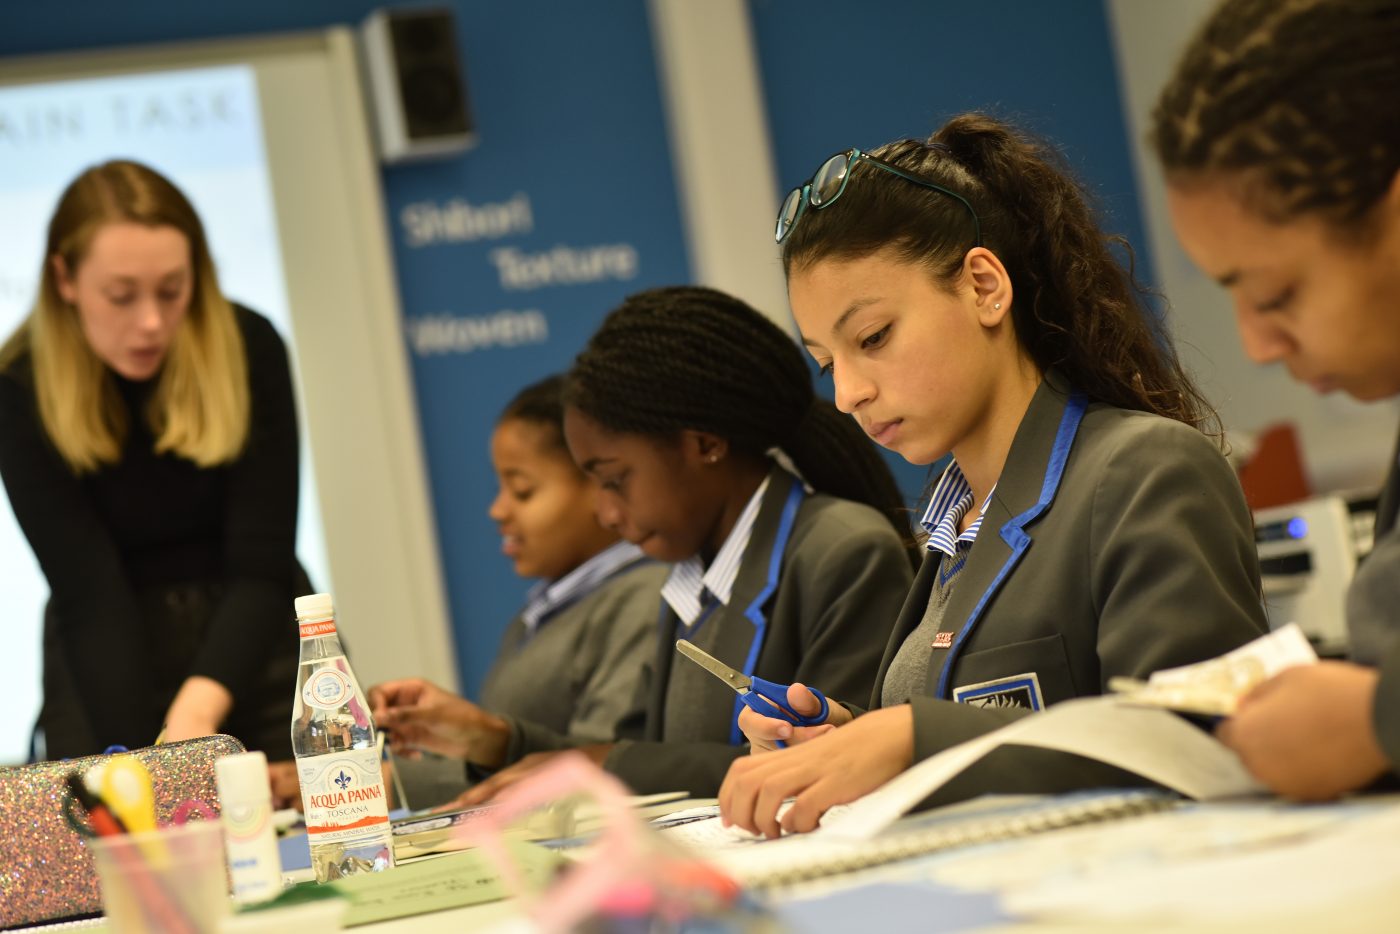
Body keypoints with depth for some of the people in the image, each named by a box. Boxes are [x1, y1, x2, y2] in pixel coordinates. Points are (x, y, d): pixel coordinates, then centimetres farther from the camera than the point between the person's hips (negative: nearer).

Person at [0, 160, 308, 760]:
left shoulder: (247, 348, -14)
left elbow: (261, 566, -17)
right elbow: (91, 597, -19)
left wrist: (196, 714, -32)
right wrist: (135, 757, -31)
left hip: (257, 641, 1)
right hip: (106, 664, -1)